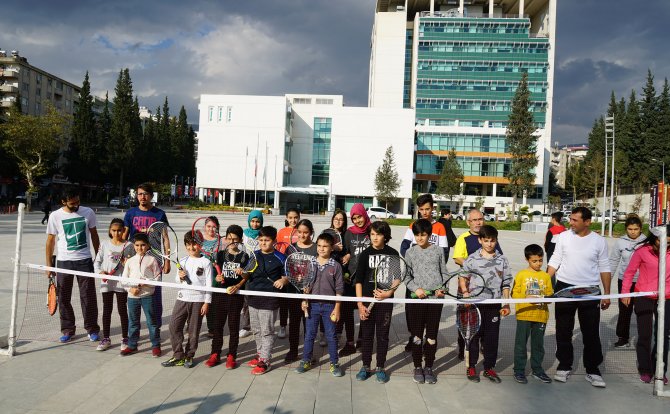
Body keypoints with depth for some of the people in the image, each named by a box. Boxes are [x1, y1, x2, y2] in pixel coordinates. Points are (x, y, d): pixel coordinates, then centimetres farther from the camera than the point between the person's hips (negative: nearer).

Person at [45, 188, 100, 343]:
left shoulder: (88, 212, -1)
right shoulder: (55, 216, -3)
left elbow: (94, 235, 8)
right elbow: (50, 241, 3)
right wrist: (49, 265, 1)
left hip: (85, 260, 0)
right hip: (63, 261, 1)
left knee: (88, 297, 1)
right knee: (63, 298, 7)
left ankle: (92, 329, 14)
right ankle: (68, 329, 22)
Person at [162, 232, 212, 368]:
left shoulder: (206, 262, -4)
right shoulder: (182, 261, 9)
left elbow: (209, 284, -4)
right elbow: (178, 280, 16)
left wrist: (207, 302, -7)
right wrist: (180, 277, -8)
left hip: (198, 300, -4)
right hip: (182, 297, 4)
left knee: (193, 330, 4)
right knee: (174, 326, -1)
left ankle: (189, 357, 19)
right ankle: (178, 356, 10)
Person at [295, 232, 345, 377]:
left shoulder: (336, 266, -6)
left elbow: (339, 289, -5)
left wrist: (337, 308, -7)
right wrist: (304, 301, -2)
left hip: (329, 305, -2)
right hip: (313, 304, 2)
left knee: (331, 336, 7)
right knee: (309, 334, 11)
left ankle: (334, 363, 20)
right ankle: (306, 361, 26)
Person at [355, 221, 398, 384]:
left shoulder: (392, 253, -1)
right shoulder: (365, 254, 0)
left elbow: (397, 277, 4)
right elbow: (359, 280, -1)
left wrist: (389, 292, -13)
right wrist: (360, 303, -6)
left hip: (385, 300, 0)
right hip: (367, 299, 1)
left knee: (382, 335, 7)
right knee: (367, 334, 8)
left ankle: (380, 368, 20)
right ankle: (365, 367, 21)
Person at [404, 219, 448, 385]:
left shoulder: (438, 251, 5)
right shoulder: (410, 252, 3)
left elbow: (444, 273, 9)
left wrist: (443, 288, -8)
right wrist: (416, 289, -15)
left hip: (435, 297, 0)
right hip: (416, 298, 0)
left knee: (432, 334, 7)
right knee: (417, 334, 6)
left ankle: (429, 368, 21)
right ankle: (418, 367, 21)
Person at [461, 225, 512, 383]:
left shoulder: (502, 260, 4)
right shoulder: (472, 259, -2)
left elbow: (506, 283, 7)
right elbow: (462, 276, 7)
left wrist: (506, 304, 4)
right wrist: (465, 291, -9)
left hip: (494, 304, 2)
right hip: (475, 303, -2)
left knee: (492, 336, 8)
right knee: (473, 335, 7)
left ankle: (489, 368, 22)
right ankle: (471, 367, 20)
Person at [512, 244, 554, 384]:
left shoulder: (546, 276, 7)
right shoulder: (521, 275, -2)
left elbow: (550, 295, 7)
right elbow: (514, 294, -4)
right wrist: (527, 298, -18)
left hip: (541, 316, 3)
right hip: (524, 315, -3)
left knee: (538, 344, 13)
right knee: (520, 344, 3)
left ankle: (537, 370, 27)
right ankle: (519, 371, 12)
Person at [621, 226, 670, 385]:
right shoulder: (642, 251, -10)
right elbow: (629, 272, -3)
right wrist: (625, 293, -5)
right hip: (644, 298, -2)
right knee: (645, 335, 8)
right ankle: (645, 369, 22)